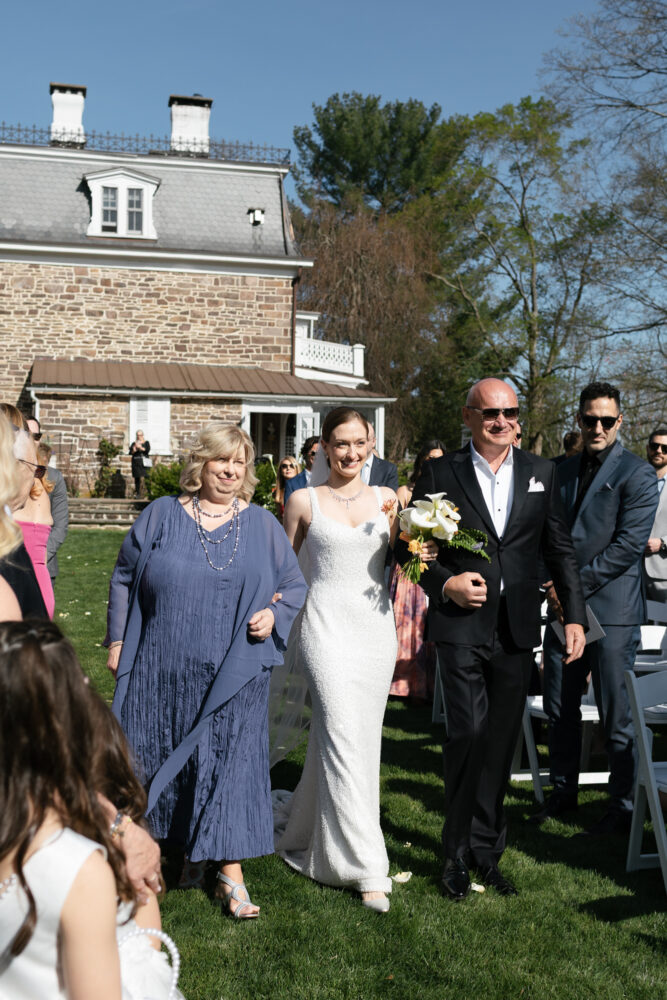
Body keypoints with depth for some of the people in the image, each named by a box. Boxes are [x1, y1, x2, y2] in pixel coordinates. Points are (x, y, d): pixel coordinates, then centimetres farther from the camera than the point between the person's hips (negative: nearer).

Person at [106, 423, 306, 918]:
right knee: (167, 760, 10)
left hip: (235, 673, -1)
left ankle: (231, 871, 8)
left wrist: (273, 614, -10)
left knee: (231, 761, -2)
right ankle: (189, 846, 31)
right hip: (164, 671, 1)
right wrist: (117, 641, 4)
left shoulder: (263, 524, 5)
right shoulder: (161, 515, 4)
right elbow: (125, 579, 8)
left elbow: (295, 585, 10)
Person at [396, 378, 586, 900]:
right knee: (468, 734, -7)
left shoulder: (542, 472, 8)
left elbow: (561, 549, 9)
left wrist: (575, 615, 3)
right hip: (462, 626, -3)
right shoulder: (441, 473, 0)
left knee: (502, 740, 10)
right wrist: (445, 583, -12)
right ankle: (460, 853, 12)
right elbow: (409, 543, 3)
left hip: (517, 629, 3)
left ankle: (486, 850, 26)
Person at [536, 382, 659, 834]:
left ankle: (625, 806, 16)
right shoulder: (562, 470, 14)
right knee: (560, 708, 14)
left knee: (617, 717, 2)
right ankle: (564, 790, 30)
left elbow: (628, 545, -14)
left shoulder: (638, 474, -6)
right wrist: (553, 583, 1)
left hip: (611, 610, -6)